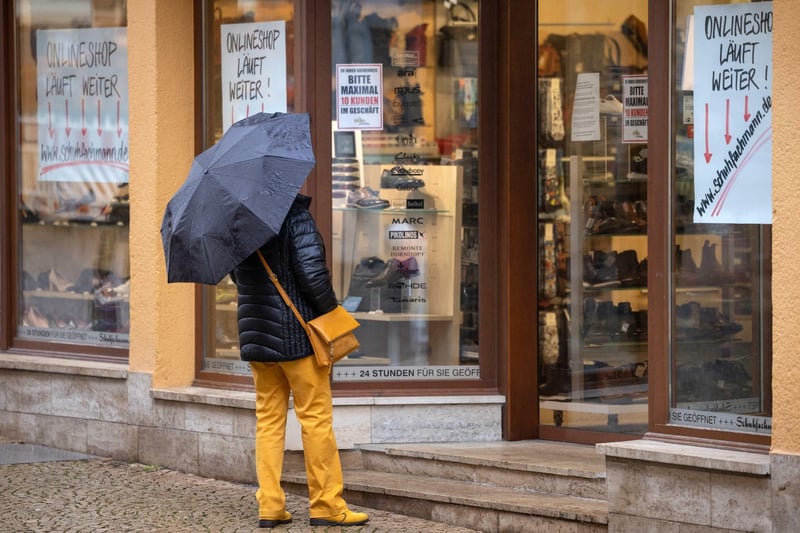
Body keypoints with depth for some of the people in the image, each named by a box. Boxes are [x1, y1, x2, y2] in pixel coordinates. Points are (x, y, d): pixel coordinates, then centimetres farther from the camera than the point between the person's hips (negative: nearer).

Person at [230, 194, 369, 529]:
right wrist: (332, 312, -7)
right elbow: (312, 272, -20)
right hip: (295, 334, -6)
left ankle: (269, 507, 10)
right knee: (316, 418, 2)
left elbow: (236, 274, 17)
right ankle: (325, 504, 4)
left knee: (268, 419, 11)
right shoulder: (295, 216, -15)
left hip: (254, 335, 7)